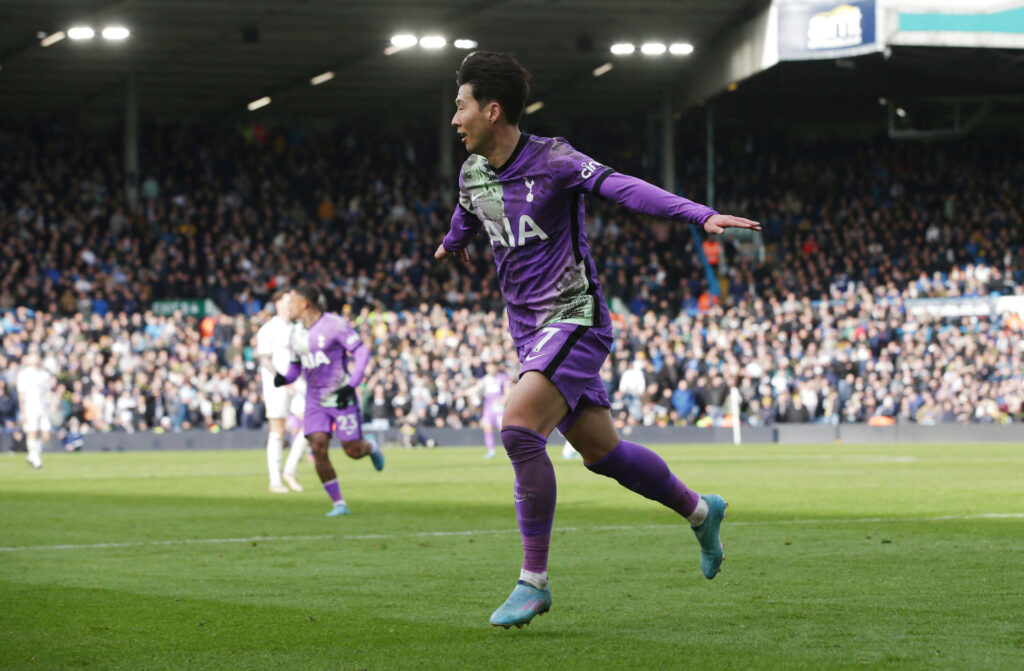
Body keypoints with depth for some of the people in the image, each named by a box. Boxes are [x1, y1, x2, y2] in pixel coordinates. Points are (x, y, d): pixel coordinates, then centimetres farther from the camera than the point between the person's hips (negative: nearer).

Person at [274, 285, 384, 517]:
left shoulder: (335, 324, -14)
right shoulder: (297, 332, 5)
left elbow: (361, 352, -12)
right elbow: (295, 366, 16)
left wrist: (351, 384, -20)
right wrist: (284, 379, -7)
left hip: (341, 396, -5)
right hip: (315, 400, 5)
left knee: (353, 451, -3)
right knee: (318, 449, -11)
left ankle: (371, 446, 36)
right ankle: (339, 503, -2)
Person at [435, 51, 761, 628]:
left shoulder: (553, 161, -15)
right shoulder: (472, 175, 7)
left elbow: (624, 187, -28)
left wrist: (701, 214, -40)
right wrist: (453, 246, 54)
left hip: (574, 319, -8)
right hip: (530, 331, 8)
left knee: (519, 428, -25)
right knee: (600, 451, 13)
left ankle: (534, 581, -18)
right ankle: (699, 510, 37)